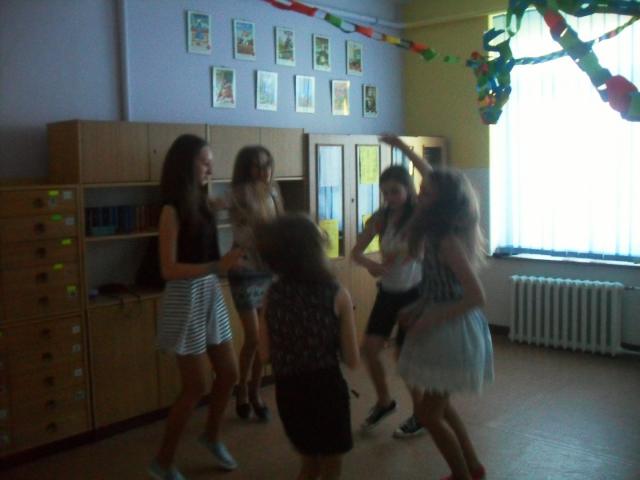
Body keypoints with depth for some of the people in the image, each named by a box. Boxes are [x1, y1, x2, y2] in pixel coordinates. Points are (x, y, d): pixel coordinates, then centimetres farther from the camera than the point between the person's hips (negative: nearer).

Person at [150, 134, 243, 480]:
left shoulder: (201, 202, 7)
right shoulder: (172, 210, -15)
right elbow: (169, 269, -21)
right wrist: (218, 265, -26)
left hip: (211, 294, 8)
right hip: (186, 298, -8)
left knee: (228, 374, 15)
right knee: (195, 387, 1)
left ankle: (211, 436, 40)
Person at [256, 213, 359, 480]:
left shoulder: (273, 294, -4)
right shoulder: (336, 294, -13)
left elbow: (265, 355, 1)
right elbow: (352, 360, -9)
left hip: (288, 391, 4)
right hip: (326, 389, -3)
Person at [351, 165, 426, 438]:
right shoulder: (380, 218, -2)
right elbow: (356, 252, -3)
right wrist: (370, 264, -23)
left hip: (413, 292, -5)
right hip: (387, 291, 5)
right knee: (369, 347, 2)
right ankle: (384, 401, 27)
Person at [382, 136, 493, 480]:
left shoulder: (448, 241, -23)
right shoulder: (441, 230, 2)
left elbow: (476, 297, -26)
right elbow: (437, 181, 21)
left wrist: (430, 320, -21)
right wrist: (405, 149, 24)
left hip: (452, 330, -9)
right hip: (444, 326, 9)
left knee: (428, 413, 2)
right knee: (439, 406, 21)